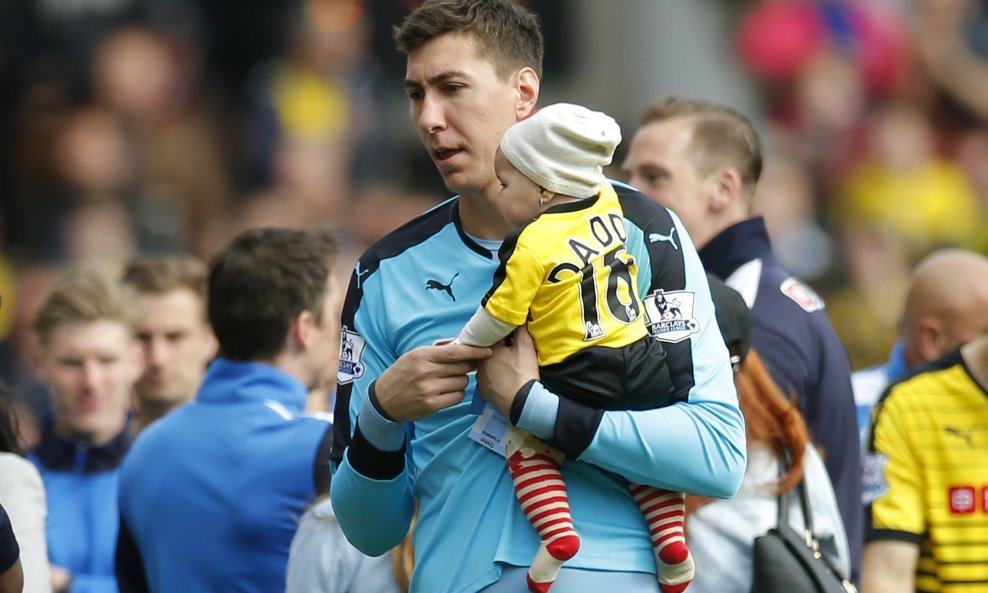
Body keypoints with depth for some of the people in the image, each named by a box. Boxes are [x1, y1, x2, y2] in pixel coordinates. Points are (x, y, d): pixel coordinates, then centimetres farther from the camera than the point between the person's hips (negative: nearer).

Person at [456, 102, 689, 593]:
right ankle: (669, 532, 9)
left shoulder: (532, 244, -11)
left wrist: (461, 349, 11)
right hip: (645, 372, 6)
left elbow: (499, 317, -6)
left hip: (578, 382, -6)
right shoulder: (607, 203, 8)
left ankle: (557, 532, -7)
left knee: (526, 443, 13)